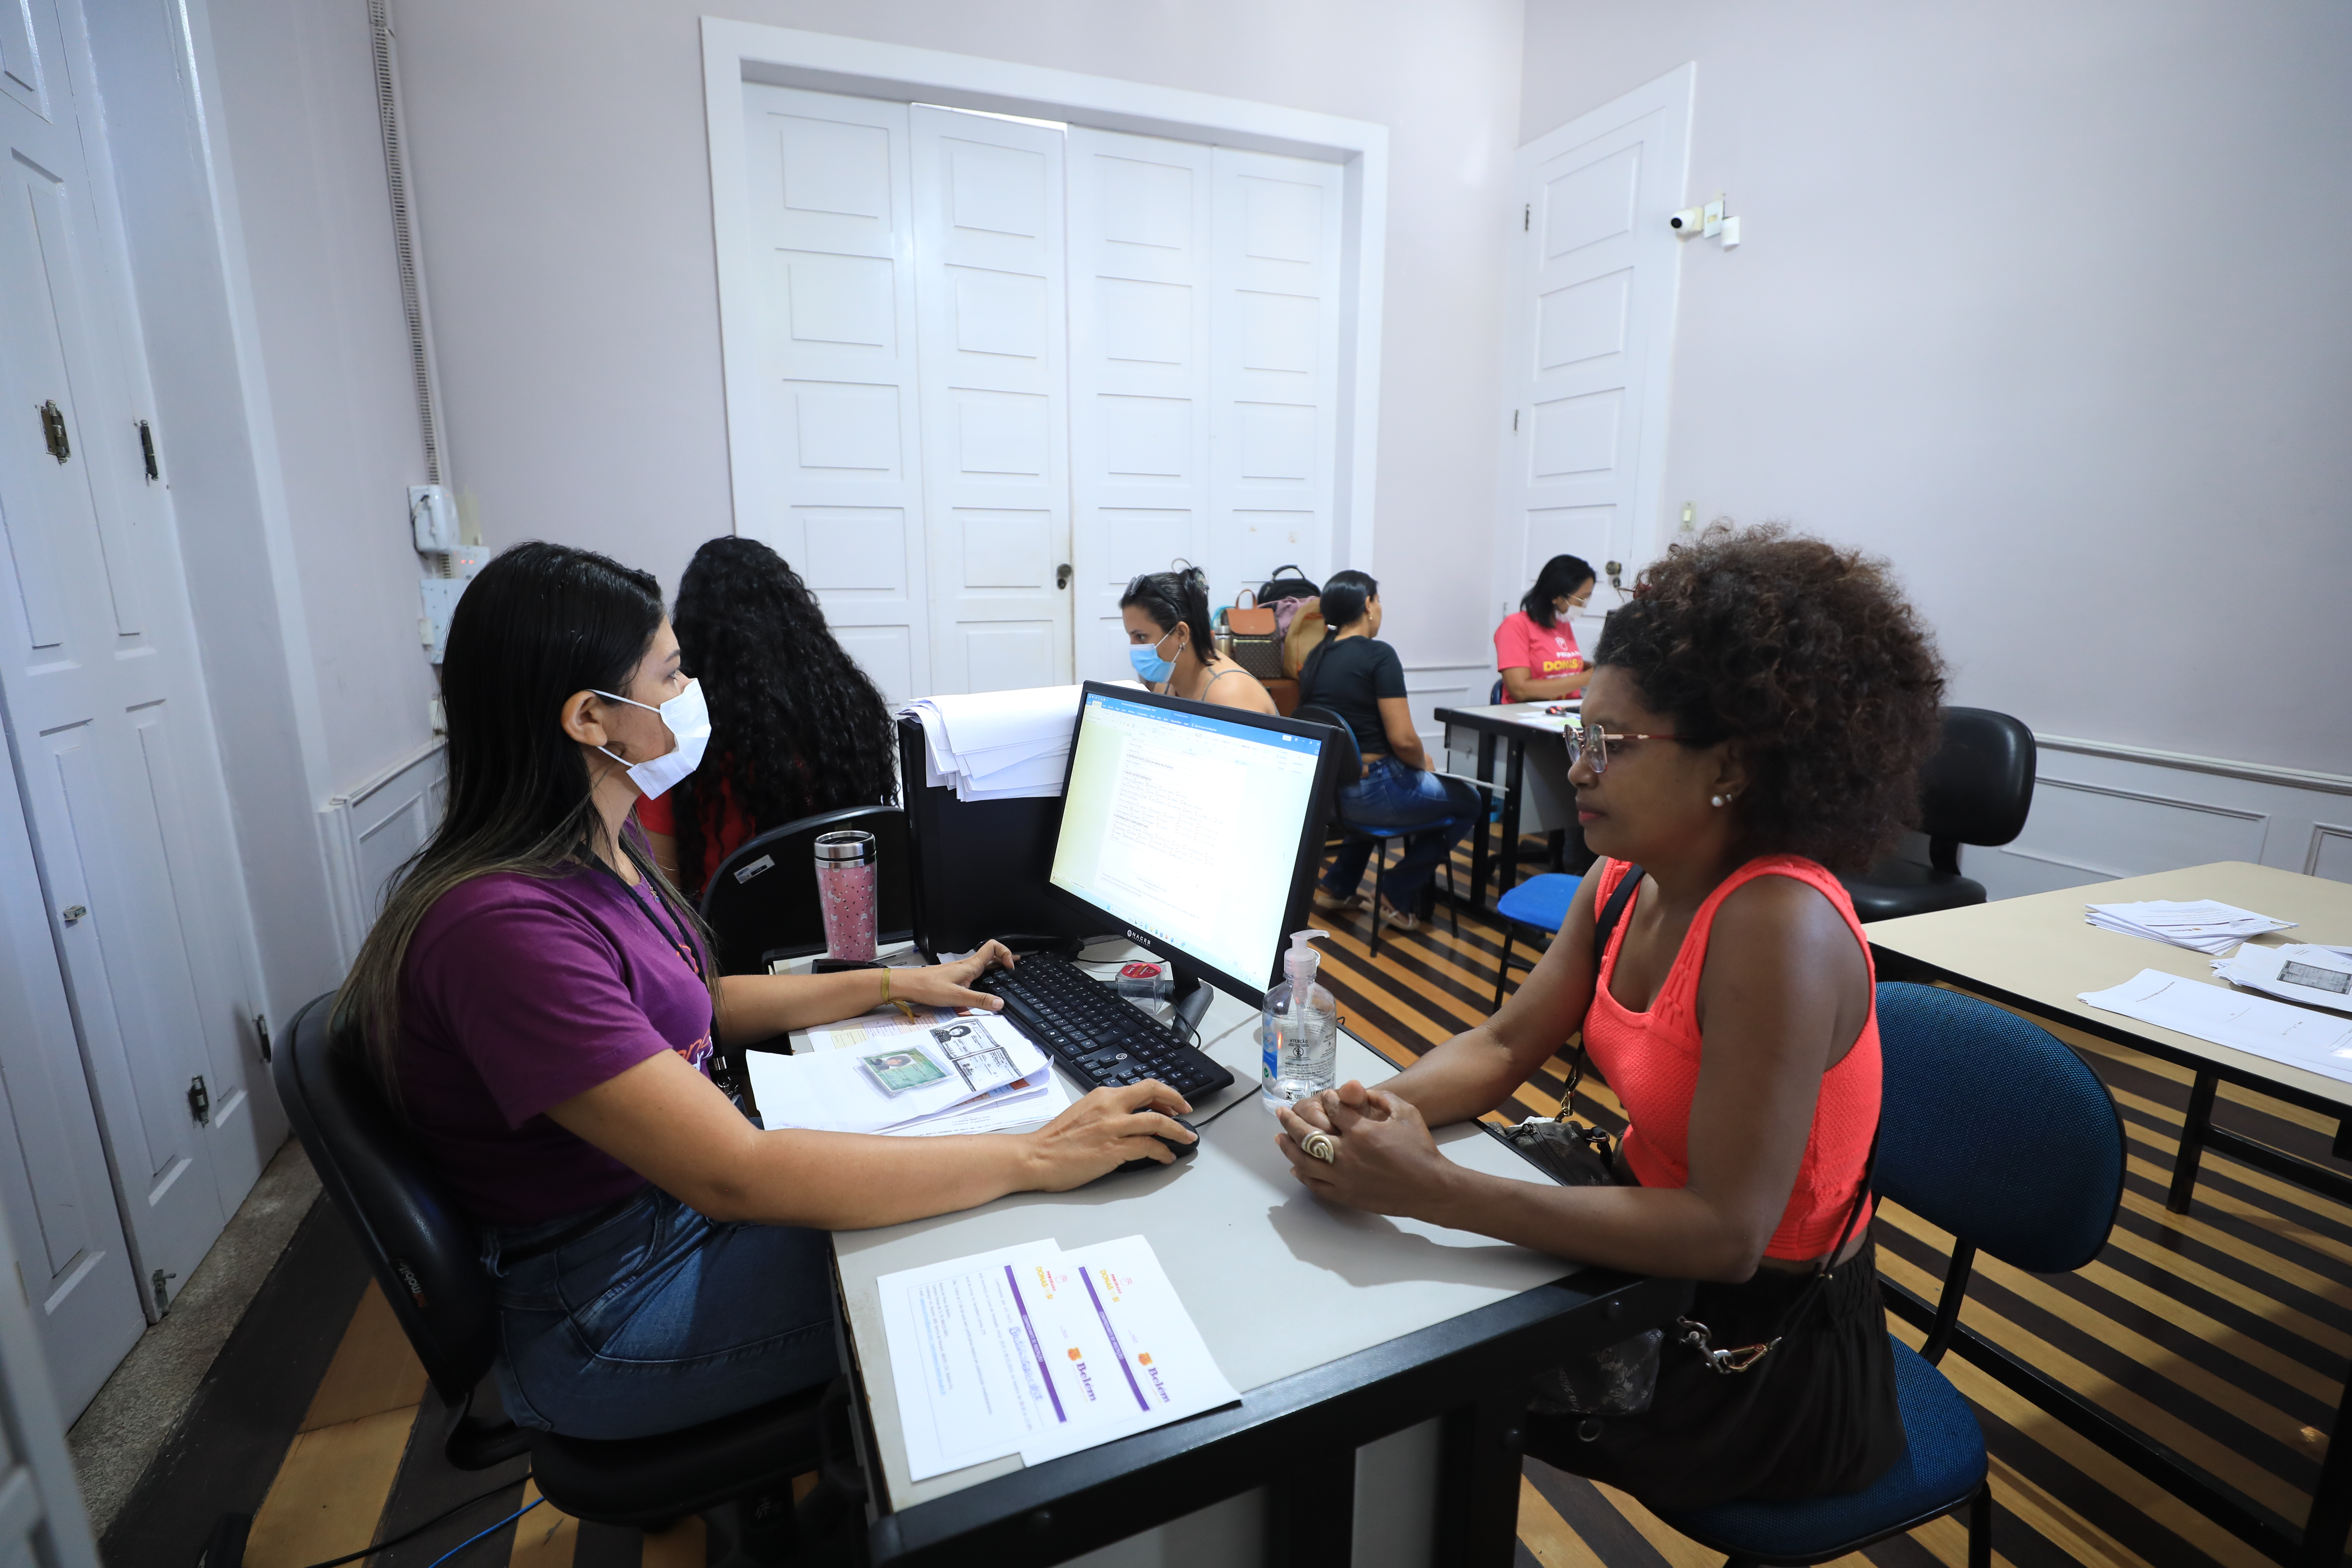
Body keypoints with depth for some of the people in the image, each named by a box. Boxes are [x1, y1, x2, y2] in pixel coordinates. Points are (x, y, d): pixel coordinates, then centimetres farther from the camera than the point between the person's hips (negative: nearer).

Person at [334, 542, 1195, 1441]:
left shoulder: (601, 852, 0)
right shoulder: (504, 923, -32)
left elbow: (701, 1003, 15)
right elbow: (735, 1178, -36)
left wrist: (894, 984, 9)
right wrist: (1037, 1157, -33)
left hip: (676, 1191, 8)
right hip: (608, 1314, -8)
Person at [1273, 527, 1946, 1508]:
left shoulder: (1777, 923, -30)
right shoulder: (1627, 884, -5)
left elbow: (1725, 1233, -31)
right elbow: (1505, 1045, 1)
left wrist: (1436, 1190, -36)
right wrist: (1390, 1105, -19)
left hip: (1763, 1354, -6)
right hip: (1657, 1257, 7)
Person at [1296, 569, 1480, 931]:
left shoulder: (1315, 658, 6)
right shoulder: (1379, 655, -15)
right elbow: (1403, 739, -21)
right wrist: (1422, 762, 2)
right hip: (1372, 791, -8)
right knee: (1468, 801, 16)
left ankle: (1335, 887, 31)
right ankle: (1398, 896, 13)